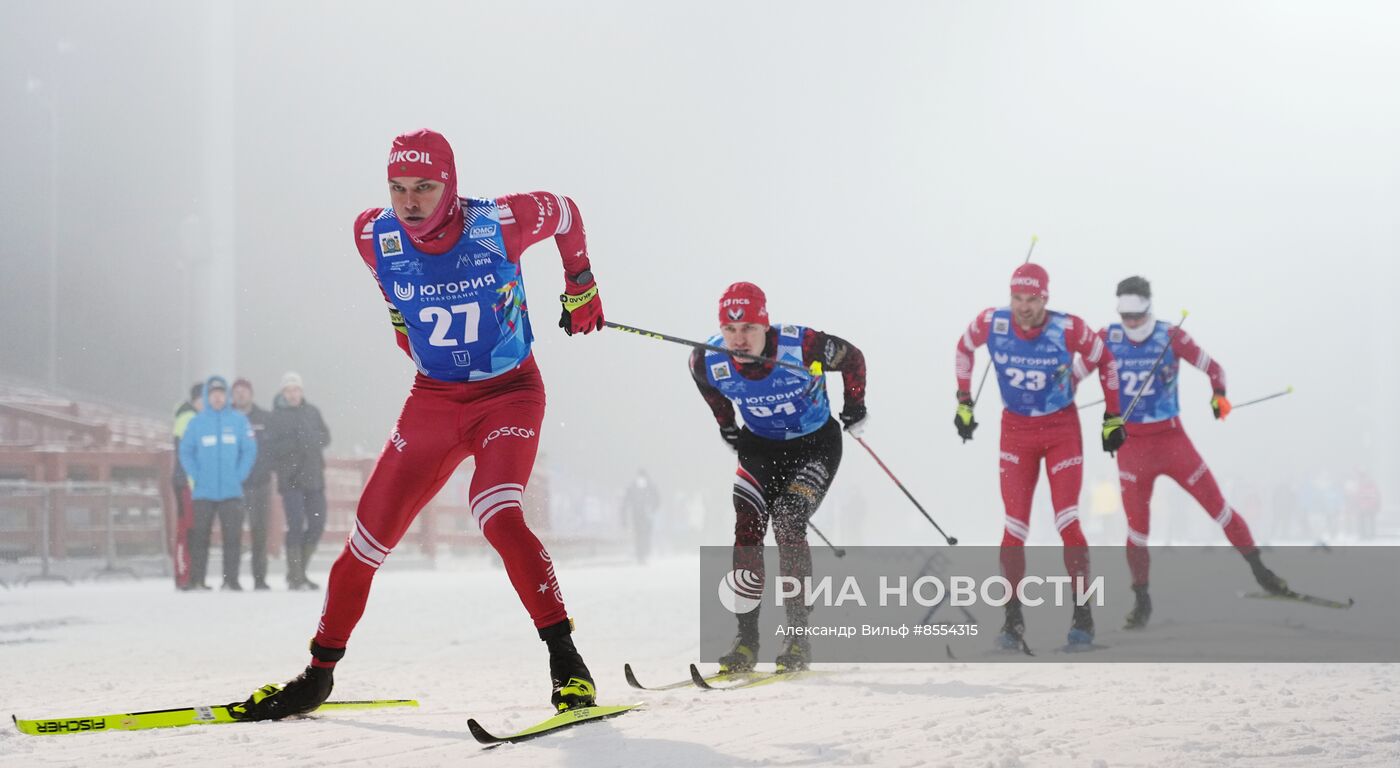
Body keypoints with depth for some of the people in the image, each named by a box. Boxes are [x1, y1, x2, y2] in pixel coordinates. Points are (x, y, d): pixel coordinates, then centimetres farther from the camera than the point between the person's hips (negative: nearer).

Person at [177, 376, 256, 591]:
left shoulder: (238, 421, 3)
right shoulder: (196, 422, 3)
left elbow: (250, 450, 4)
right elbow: (185, 452, 4)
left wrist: (239, 476, -5)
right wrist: (196, 477, -5)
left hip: (232, 491, 0)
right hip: (203, 492, 0)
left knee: (233, 536, -1)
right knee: (200, 536, 2)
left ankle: (231, 580, 4)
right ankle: (196, 580, 7)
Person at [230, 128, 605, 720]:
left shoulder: (498, 224, -20)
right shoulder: (375, 237, -12)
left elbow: (564, 213, 1)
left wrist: (581, 288, 12)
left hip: (509, 394, -4)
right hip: (432, 399, 4)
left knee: (496, 514, -29)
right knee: (371, 534, 1)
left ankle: (566, 663, -22)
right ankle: (318, 675, 20)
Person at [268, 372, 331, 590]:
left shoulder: (312, 412, 12)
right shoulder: (275, 416, -2)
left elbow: (325, 437, 5)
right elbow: (272, 447, -10)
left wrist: (308, 437, -13)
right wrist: (295, 443, -19)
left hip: (314, 477, 5)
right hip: (290, 480, -5)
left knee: (317, 525, 6)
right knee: (296, 526, -12)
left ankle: (300, 573, 20)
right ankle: (295, 577, -5)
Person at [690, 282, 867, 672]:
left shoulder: (802, 346, -29)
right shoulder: (709, 362, -19)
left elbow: (853, 359, -9)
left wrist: (854, 408, -1)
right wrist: (727, 427, 12)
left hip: (816, 445, -4)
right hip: (760, 446, 4)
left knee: (787, 525, -20)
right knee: (746, 530, -12)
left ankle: (798, 638, -13)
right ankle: (746, 640, -5)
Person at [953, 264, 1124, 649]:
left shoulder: (1068, 329, -19)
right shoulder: (991, 323, -14)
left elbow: (1105, 361, 0)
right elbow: (964, 349, 9)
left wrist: (1113, 418, 4)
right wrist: (963, 402, 9)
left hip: (1062, 429, -2)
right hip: (1016, 430, 2)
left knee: (1068, 523, -11)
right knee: (1014, 527, -5)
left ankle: (1082, 613, 0)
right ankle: (1014, 619, 4)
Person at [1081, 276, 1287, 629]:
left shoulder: (1170, 336, -8)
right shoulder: (1108, 338, -3)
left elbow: (1213, 368, -3)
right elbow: (1077, 372, 6)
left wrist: (1219, 394, -21)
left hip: (1171, 438, -1)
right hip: (1131, 443, 1)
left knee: (1217, 504, 1)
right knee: (1136, 524, -4)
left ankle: (1260, 572, 16)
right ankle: (1141, 600, 11)